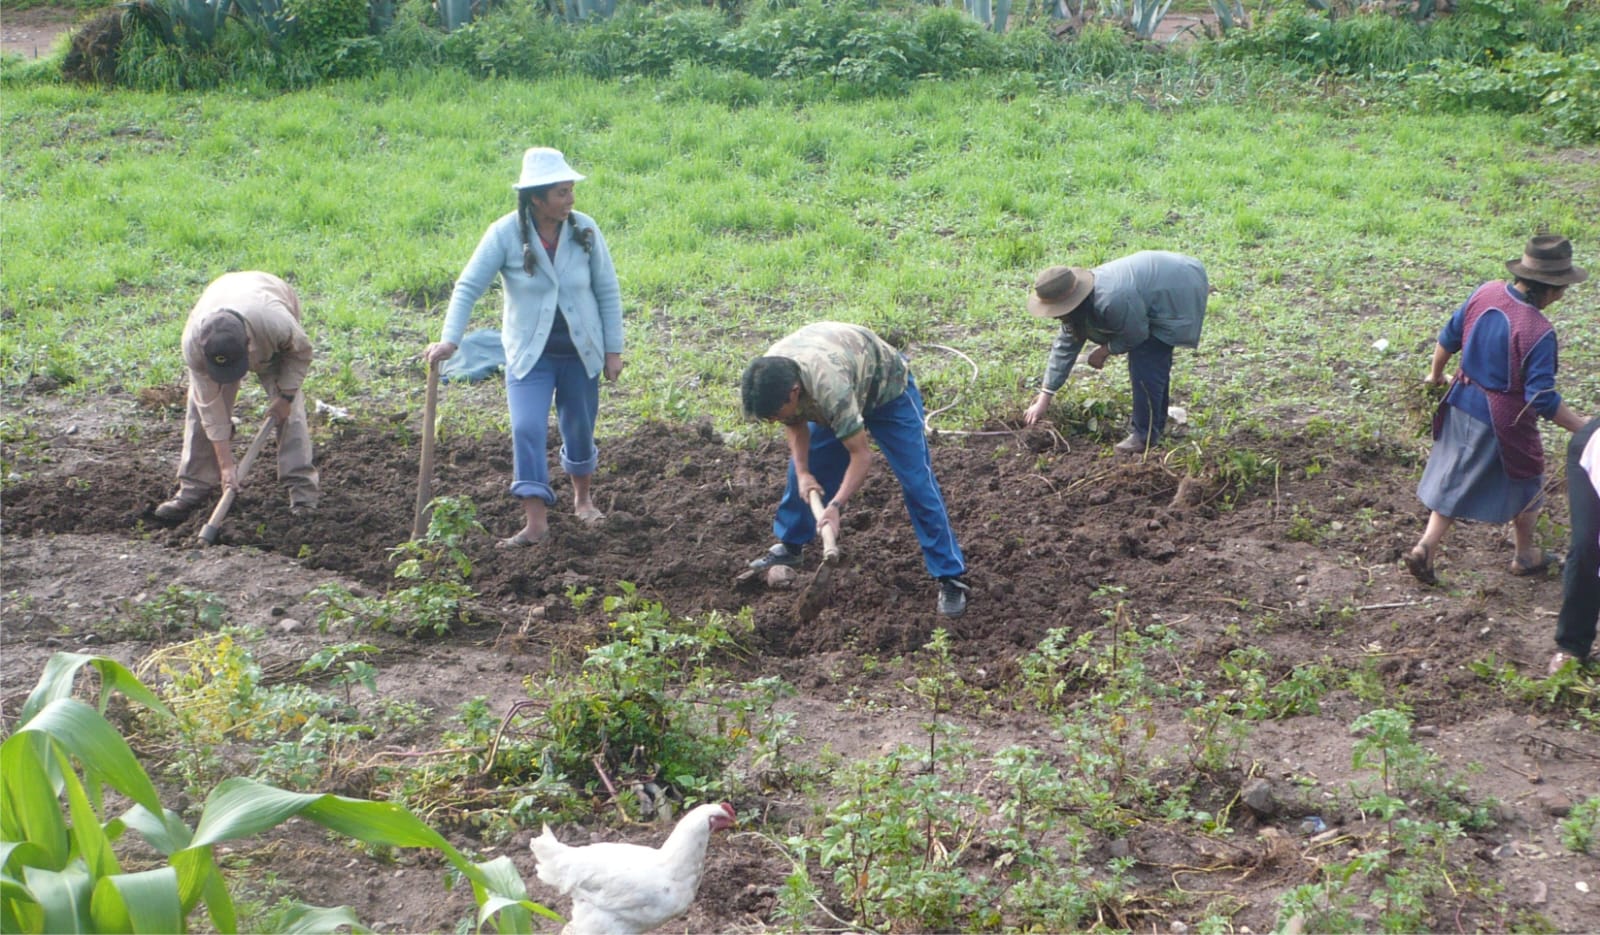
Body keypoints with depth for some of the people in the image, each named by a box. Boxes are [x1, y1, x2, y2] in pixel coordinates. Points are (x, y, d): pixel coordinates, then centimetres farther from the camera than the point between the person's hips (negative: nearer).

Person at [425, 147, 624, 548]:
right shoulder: (505, 234, -14)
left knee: (579, 429, 14)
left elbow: (608, 291, 1)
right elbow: (467, 287, -12)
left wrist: (613, 349, 1)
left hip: (581, 350, 2)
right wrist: (450, 339, -24)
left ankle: (583, 498, 40)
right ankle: (535, 522, -9)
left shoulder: (584, 229, -7)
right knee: (526, 430, -13)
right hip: (529, 353, -2)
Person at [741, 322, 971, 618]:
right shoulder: (769, 379, -25)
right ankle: (789, 546, 30)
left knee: (917, 482, -12)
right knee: (801, 473, 9)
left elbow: (861, 455, -38)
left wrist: (835, 505, -44)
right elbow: (796, 424, -5)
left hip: (886, 386, -7)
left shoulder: (829, 386, -46)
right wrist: (803, 473, -17)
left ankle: (950, 577, -9)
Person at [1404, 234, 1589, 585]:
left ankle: (1426, 547, 12)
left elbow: (1448, 338, 6)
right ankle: (1526, 556, 37)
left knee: (1455, 481, 20)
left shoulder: (1485, 293, -8)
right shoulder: (1538, 331, -27)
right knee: (1525, 484, 19)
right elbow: (1542, 398, -26)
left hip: (1463, 402, 6)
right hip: (1504, 419, -6)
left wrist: (1435, 374, 23)